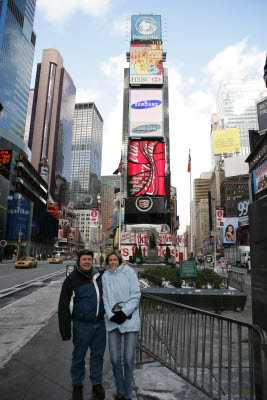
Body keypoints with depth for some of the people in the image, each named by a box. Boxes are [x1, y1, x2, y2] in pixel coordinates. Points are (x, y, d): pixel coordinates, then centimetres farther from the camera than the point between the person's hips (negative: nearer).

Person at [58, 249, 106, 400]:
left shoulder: (99, 275, 1)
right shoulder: (72, 279, -12)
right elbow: (63, 305, -8)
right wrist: (65, 329, -9)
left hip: (99, 323, 4)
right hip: (82, 325, -4)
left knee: (98, 354, 16)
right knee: (79, 356, 11)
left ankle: (97, 383, 36)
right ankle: (77, 385, 34)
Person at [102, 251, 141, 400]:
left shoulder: (129, 272, -3)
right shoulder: (105, 276, 6)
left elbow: (136, 295, -6)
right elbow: (105, 299, 7)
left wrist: (124, 312, -13)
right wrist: (111, 315, -7)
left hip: (130, 319, -2)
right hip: (113, 321, 3)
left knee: (129, 359, 2)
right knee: (115, 359, 6)